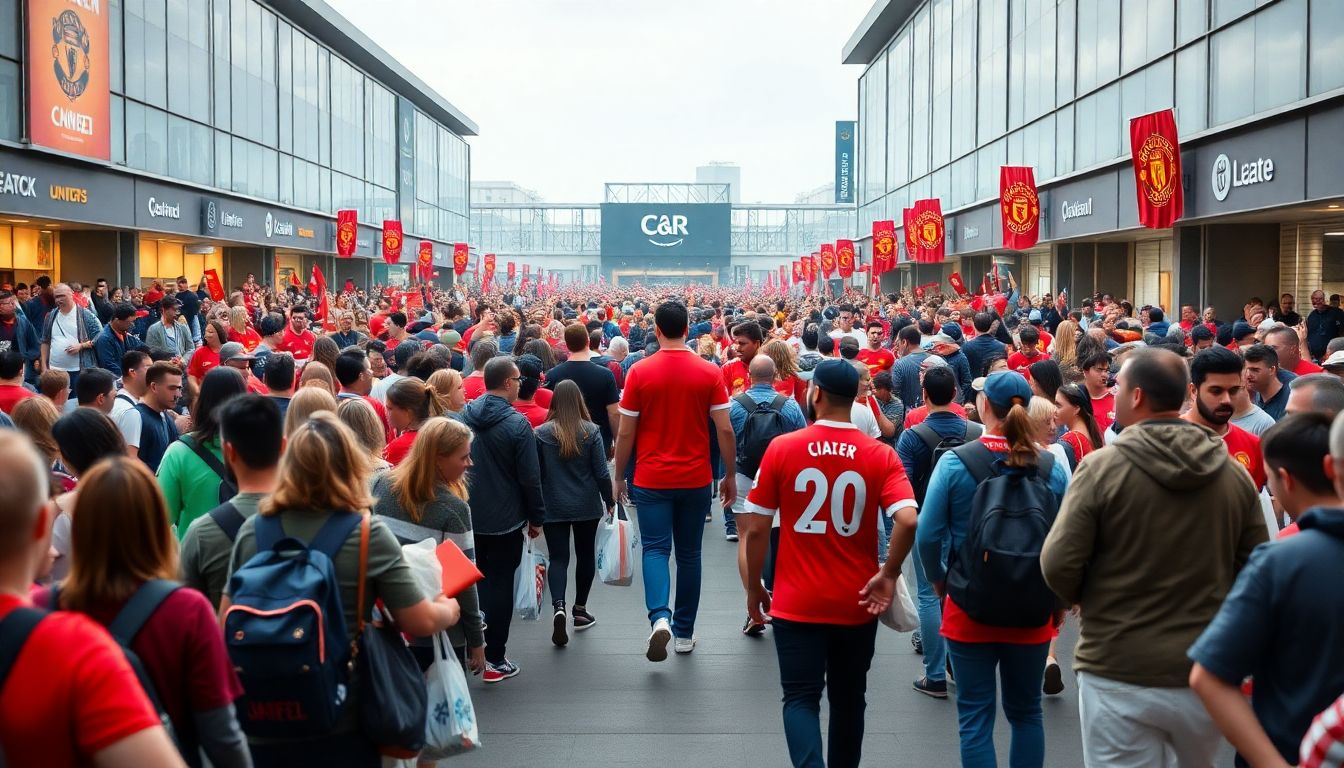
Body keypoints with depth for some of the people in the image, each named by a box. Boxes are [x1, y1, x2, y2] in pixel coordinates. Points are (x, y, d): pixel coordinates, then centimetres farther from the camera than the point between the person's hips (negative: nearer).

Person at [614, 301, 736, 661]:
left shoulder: (639, 372, -7)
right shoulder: (710, 373, -4)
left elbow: (626, 432, -4)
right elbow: (725, 430, -4)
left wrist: (618, 477, 8)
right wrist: (730, 476, 7)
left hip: (651, 480, -1)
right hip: (696, 480, 1)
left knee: (655, 549, 4)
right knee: (689, 554, 12)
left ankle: (660, 617, -20)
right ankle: (684, 633, 20)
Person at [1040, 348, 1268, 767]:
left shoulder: (1102, 467, -14)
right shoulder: (1234, 473, -2)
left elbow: (1058, 565, -14)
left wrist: (1086, 599, 8)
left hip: (1118, 674, -4)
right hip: (1205, 674, 4)